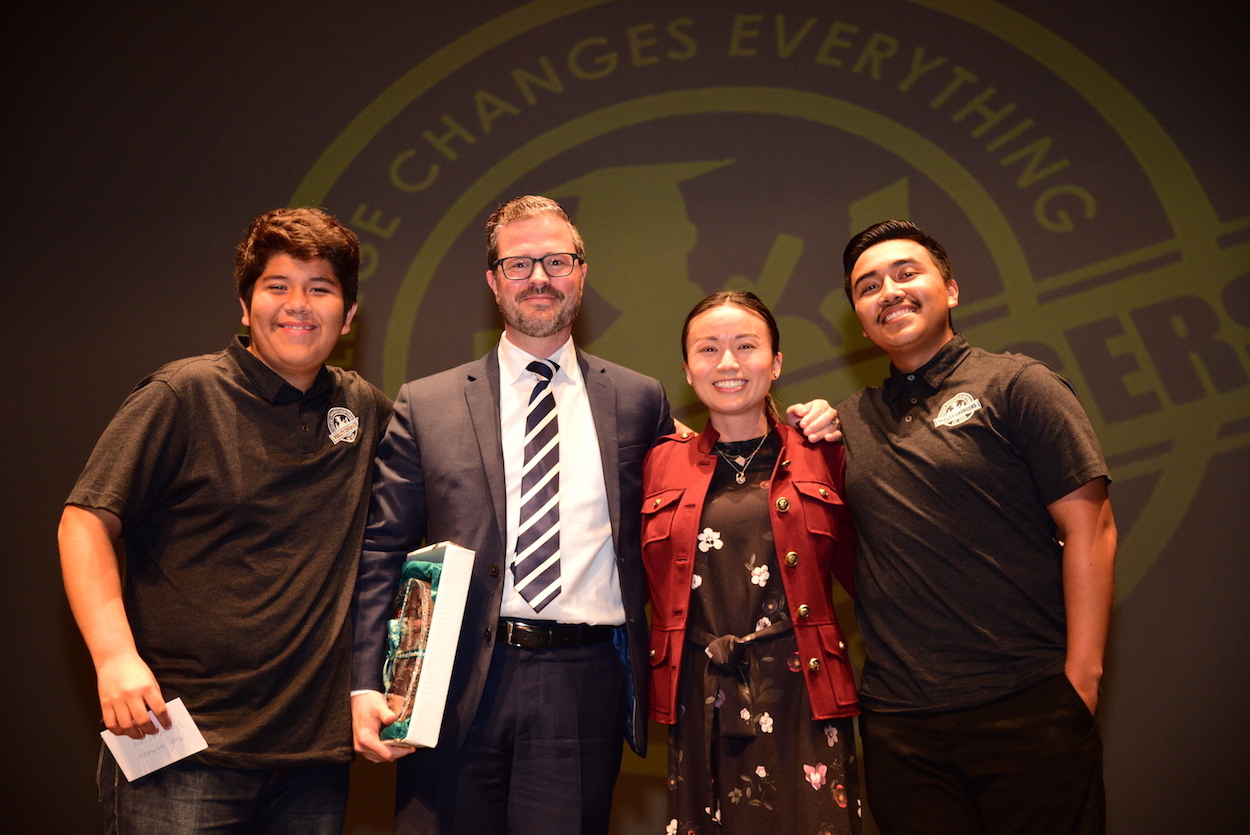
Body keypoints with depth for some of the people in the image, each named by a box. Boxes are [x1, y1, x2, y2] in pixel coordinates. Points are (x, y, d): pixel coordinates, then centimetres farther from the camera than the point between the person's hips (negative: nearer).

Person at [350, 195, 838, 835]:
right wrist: (365, 685, -5)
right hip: (455, 687, 0)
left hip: (585, 690, 1)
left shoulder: (639, 400, 7)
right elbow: (381, 553, 4)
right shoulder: (425, 406, 5)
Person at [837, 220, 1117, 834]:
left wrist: (1081, 678, -11)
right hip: (896, 718, 4)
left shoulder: (1015, 385, -1)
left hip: (1026, 708, -3)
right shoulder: (849, 420, 12)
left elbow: (1089, 528, -6)